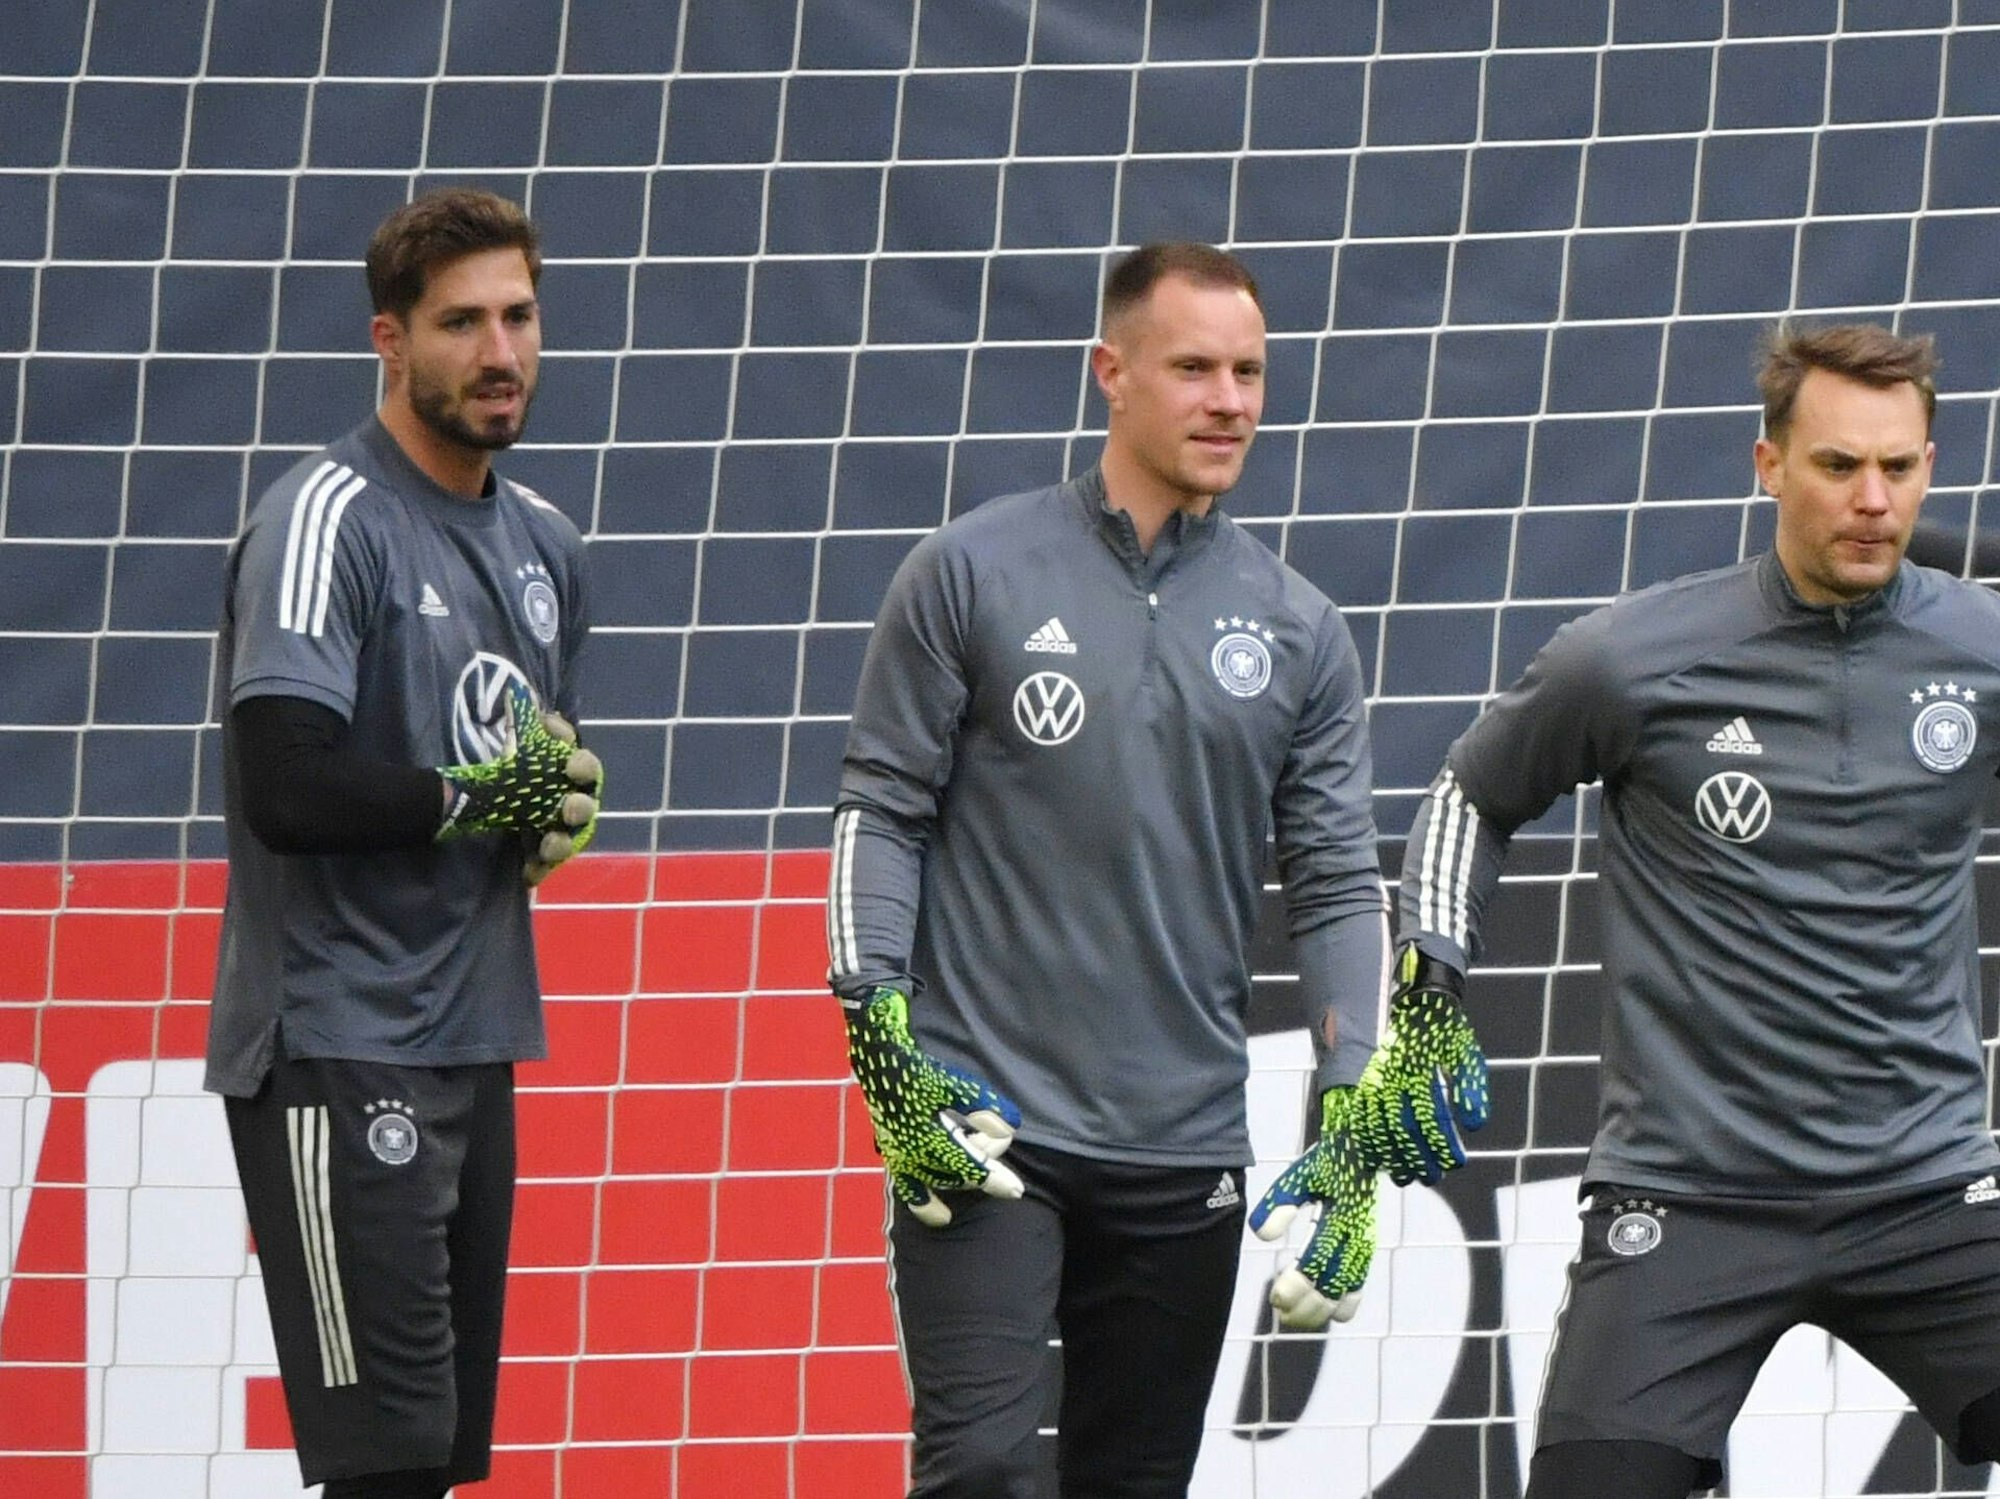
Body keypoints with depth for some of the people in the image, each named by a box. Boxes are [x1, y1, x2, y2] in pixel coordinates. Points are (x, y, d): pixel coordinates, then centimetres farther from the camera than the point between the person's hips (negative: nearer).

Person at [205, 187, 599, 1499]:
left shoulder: (545, 543, 16)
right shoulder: (325, 520, -11)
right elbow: (287, 788, -22)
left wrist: (564, 803, 4)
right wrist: (478, 800, -10)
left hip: (476, 1046, 9)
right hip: (338, 1051, -9)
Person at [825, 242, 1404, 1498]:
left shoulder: (1298, 633, 6)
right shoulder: (972, 576, -2)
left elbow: (1339, 881, 6)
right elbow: (883, 812, 0)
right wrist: (881, 1039, -9)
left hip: (1184, 1152, 4)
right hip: (978, 1125, -4)